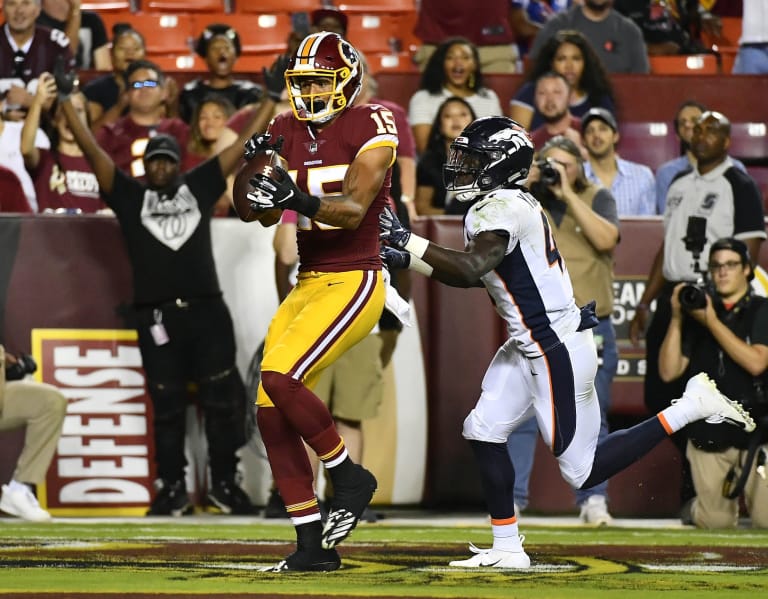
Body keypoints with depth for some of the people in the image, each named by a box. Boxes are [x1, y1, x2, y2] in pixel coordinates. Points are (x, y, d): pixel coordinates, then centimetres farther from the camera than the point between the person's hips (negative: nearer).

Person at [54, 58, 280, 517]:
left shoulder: (199, 187, 9)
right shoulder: (131, 196, 6)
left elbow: (243, 146, 10)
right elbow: (92, 150, 1)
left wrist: (273, 98, 8)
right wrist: (67, 101, -5)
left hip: (206, 309, 1)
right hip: (156, 316, -1)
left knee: (223, 398, 2)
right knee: (167, 406, 4)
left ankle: (225, 484, 12)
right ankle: (173, 490, 11)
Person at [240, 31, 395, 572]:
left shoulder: (371, 126, -9)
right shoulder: (287, 132, 9)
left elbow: (353, 210, -19)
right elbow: (255, 213, 6)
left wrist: (297, 199, -35)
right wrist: (251, 167, -13)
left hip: (355, 282, -7)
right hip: (307, 284, 7)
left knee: (280, 376, -24)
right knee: (271, 412, 1)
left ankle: (349, 477, -3)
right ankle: (314, 547, 9)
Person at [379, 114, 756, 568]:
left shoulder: (502, 207, -19)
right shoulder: (508, 203, 12)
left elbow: (472, 267, -34)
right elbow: (474, 276, 21)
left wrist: (407, 240, -27)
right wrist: (407, 261, 15)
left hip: (559, 348, -10)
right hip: (530, 345, 10)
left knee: (583, 471, -4)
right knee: (484, 431, 7)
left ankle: (690, 407, -1)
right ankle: (507, 549, 12)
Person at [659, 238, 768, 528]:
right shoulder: (697, 313, 8)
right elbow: (668, 372, 1)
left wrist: (712, 322, -15)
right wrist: (676, 319, -8)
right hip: (708, 436, 2)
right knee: (714, 522, 1)